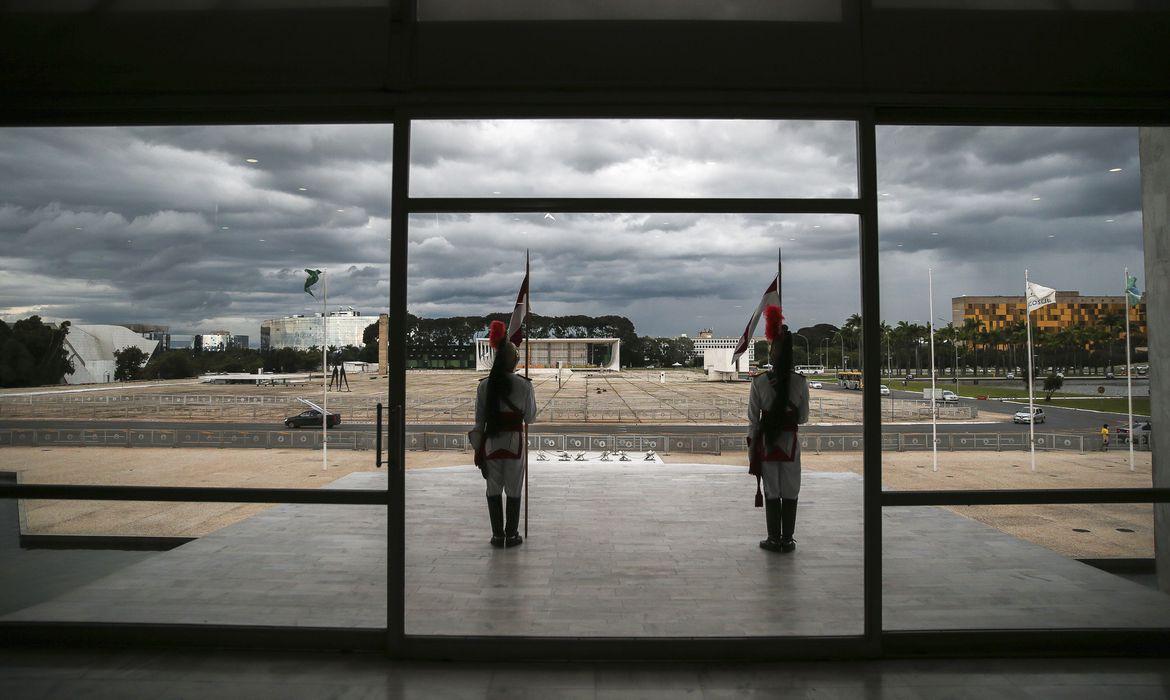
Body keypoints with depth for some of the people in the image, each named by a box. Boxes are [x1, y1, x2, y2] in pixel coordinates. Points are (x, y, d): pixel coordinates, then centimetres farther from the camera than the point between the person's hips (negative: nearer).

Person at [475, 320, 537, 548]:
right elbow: (530, 418, -3)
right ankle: (512, 535, 14)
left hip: (491, 442, 2)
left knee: (493, 489, 12)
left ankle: (497, 535, 16)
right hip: (514, 441, -2)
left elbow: (479, 420, 0)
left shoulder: (484, 385, -3)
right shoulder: (524, 385, -9)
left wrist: (478, 449, 8)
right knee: (513, 490, 10)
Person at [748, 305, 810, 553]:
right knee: (790, 492, 9)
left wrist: (752, 441, 6)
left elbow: (753, 417, -5)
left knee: (771, 492, 7)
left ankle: (774, 539, 11)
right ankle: (787, 540, 13)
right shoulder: (801, 382, -6)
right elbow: (803, 417, 1)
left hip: (767, 440, -1)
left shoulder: (759, 381, -9)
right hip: (790, 442, 1)